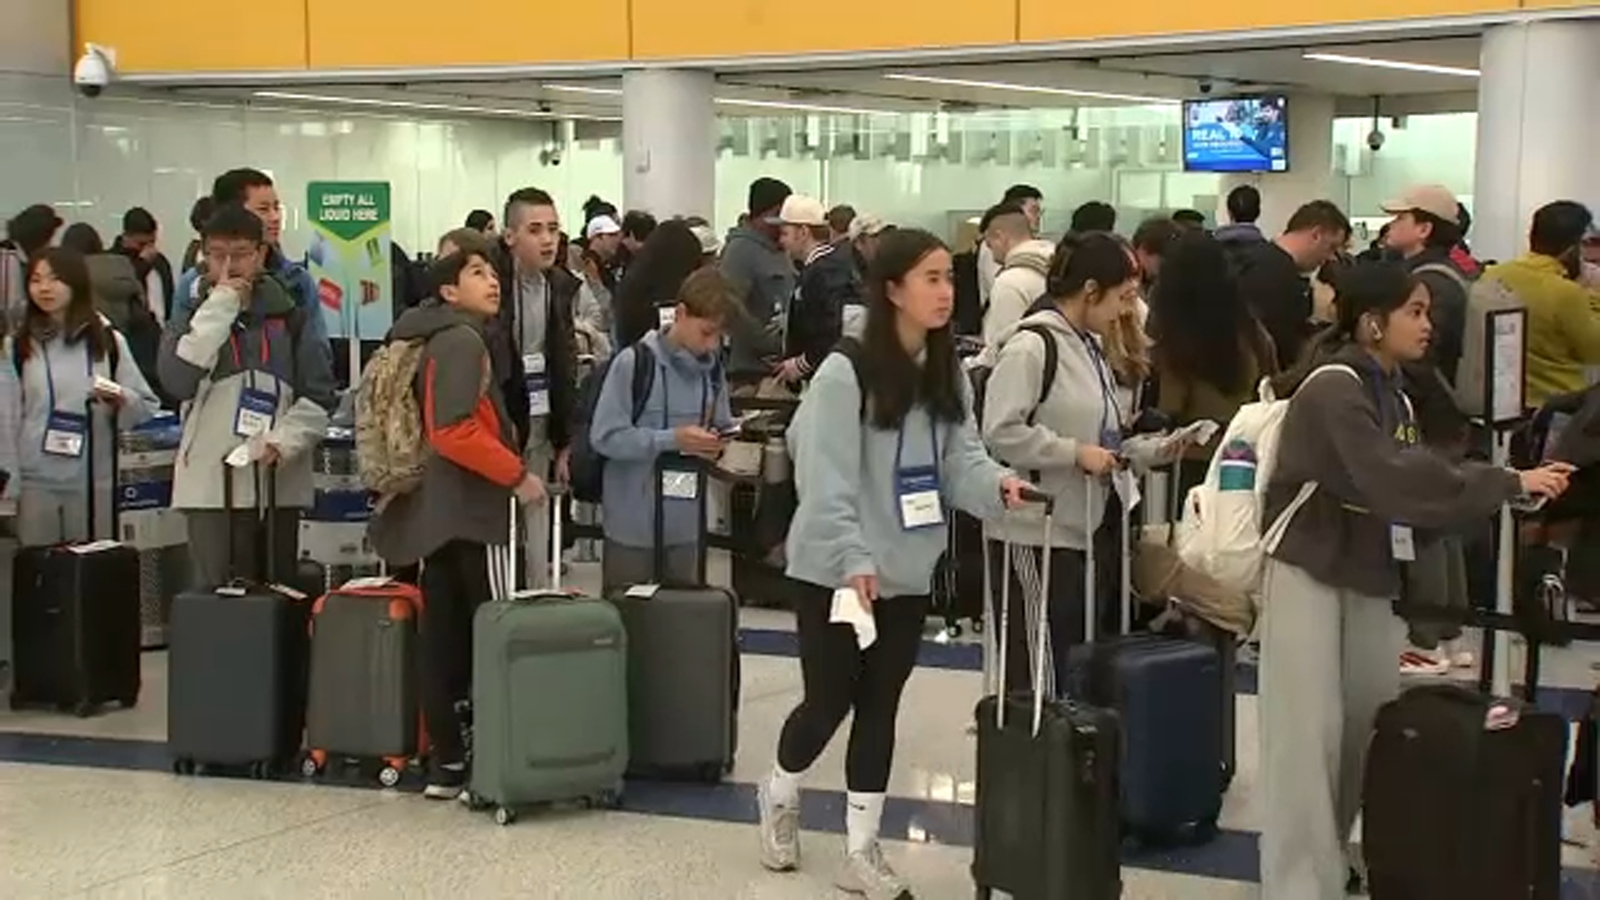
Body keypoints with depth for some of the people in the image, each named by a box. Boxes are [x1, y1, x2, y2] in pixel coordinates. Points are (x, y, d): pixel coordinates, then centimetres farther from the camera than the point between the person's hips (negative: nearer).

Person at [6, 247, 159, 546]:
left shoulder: (107, 341, 5)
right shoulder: (18, 345, 4)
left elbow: (147, 406, 6)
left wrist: (120, 399, -15)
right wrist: (7, 479, 1)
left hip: (94, 480, 0)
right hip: (35, 481, 0)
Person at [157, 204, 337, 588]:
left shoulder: (289, 315, 8)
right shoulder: (193, 314, 7)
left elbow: (319, 396, 5)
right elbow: (177, 379, -12)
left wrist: (284, 441, -12)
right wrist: (219, 307, -9)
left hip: (279, 483, 1)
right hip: (212, 485, -1)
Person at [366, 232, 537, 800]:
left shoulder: (432, 338, 16)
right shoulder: (462, 339, -13)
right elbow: (454, 431, -24)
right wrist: (518, 475, -16)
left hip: (434, 509, 9)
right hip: (471, 510, -9)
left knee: (443, 638, 9)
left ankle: (446, 762, 13)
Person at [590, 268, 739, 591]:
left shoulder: (712, 367, 5)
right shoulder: (634, 362, -12)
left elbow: (721, 425, 17)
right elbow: (605, 436, -15)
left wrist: (718, 442, -7)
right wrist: (673, 439, -21)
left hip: (687, 522, 5)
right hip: (634, 523, -5)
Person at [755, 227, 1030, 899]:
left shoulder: (948, 376, 3)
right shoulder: (845, 374, -17)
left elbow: (960, 458, 0)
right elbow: (826, 480, -20)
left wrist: (997, 484, -21)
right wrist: (853, 558, -27)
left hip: (907, 572, 6)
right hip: (836, 572, -6)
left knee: (880, 706, 10)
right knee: (830, 701, 5)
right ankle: (780, 794, 34)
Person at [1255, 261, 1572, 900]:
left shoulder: (1391, 392, 11)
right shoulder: (1332, 389, -18)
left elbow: (1411, 480, 5)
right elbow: (1393, 479, -28)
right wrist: (1507, 484, -25)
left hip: (1370, 574, 8)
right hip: (1309, 570, -8)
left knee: (1365, 721, 6)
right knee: (1311, 730, -5)